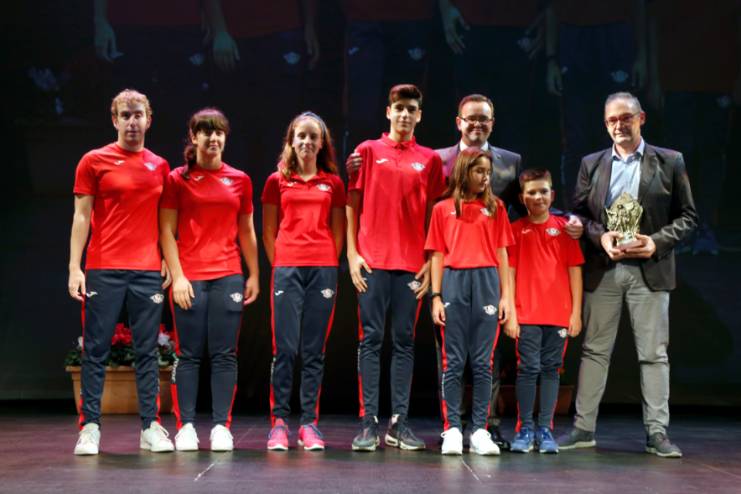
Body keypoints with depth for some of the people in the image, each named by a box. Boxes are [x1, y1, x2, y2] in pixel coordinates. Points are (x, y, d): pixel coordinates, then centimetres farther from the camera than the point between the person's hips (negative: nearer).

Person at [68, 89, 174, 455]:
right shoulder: (94, 161, 2)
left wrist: (168, 261, 6)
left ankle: (151, 428, 10)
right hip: (103, 270, -3)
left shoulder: (160, 166, 12)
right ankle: (90, 428, 5)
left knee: (147, 352, 5)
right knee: (96, 351, 0)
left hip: (148, 272, 3)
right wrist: (75, 267, -7)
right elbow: (81, 217, 0)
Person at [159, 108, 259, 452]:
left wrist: (254, 274, 11)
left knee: (224, 355, 1)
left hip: (228, 276, 2)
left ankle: (221, 427, 6)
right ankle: (185, 426, 7)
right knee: (189, 354, 0)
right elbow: (166, 231, 0)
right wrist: (177, 276, -8)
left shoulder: (239, 180, 11)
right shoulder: (178, 179, 4)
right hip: (189, 278, -2)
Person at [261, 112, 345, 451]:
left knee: (314, 351, 3)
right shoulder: (277, 181, 9)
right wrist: (278, 266, 3)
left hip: (323, 269, 1)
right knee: (285, 349, -4)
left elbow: (337, 231, 13)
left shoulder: (333, 183, 11)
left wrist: (328, 266, 4)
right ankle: (279, 422, 2)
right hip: (286, 268, -1)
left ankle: (309, 424, 8)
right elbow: (268, 232, 11)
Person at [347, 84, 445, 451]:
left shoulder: (430, 160, 11)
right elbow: (352, 206, 6)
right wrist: (352, 254, -3)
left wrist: (430, 262, 3)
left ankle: (399, 423, 8)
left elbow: (433, 214, 11)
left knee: (404, 341, 4)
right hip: (372, 262, -2)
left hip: (412, 264, 2)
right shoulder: (368, 151, 7)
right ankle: (369, 422, 2)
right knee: (371, 339, -1)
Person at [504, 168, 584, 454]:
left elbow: (575, 269, 6)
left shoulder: (564, 227, 7)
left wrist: (576, 312, 1)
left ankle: (545, 429, 11)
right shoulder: (516, 229, 4)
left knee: (551, 369, 5)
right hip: (527, 314, -1)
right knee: (528, 368, -2)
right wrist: (509, 313, -4)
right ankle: (524, 428, 7)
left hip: (559, 314, 1)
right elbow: (509, 272, 2)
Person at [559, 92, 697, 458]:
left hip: (650, 270, -2)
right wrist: (600, 236, -10)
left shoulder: (669, 162, 4)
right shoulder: (591, 164, 10)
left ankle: (657, 432, 7)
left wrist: (657, 241, -13)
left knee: (654, 353, 1)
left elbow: (687, 217, 3)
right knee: (594, 350, 6)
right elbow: (578, 212, 9)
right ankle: (583, 428, 12)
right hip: (602, 270, 2)